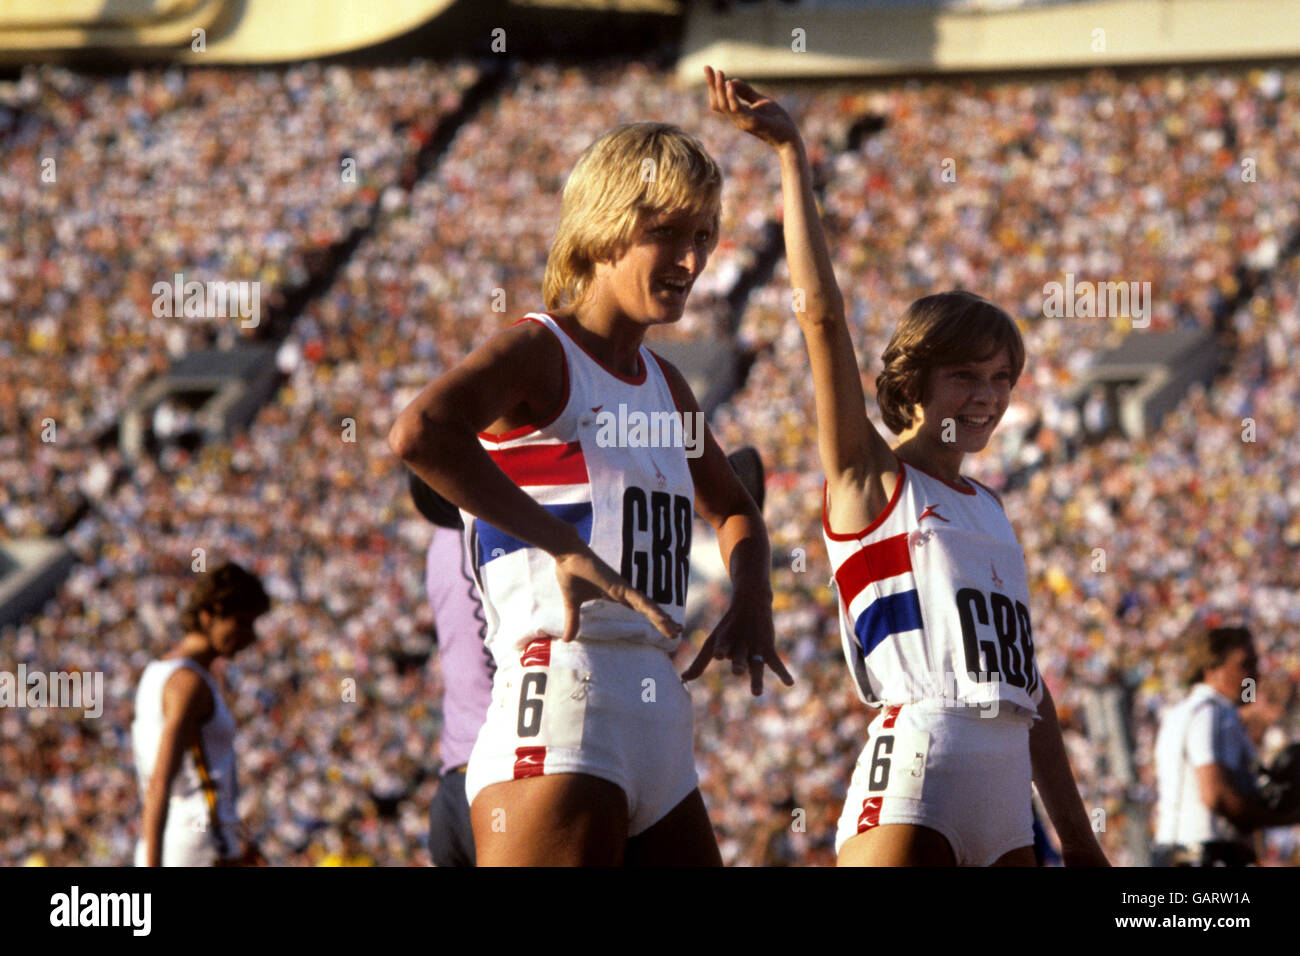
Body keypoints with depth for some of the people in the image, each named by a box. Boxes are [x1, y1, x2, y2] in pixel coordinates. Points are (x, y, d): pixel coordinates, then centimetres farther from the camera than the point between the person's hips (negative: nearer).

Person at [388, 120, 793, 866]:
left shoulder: (664, 384, 21)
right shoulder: (540, 354, -5)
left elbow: (734, 511, 38)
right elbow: (419, 433, -27)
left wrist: (751, 602, 16)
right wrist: (564, 547, -28)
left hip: (660, 715, 9)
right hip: (560, 702, -9)